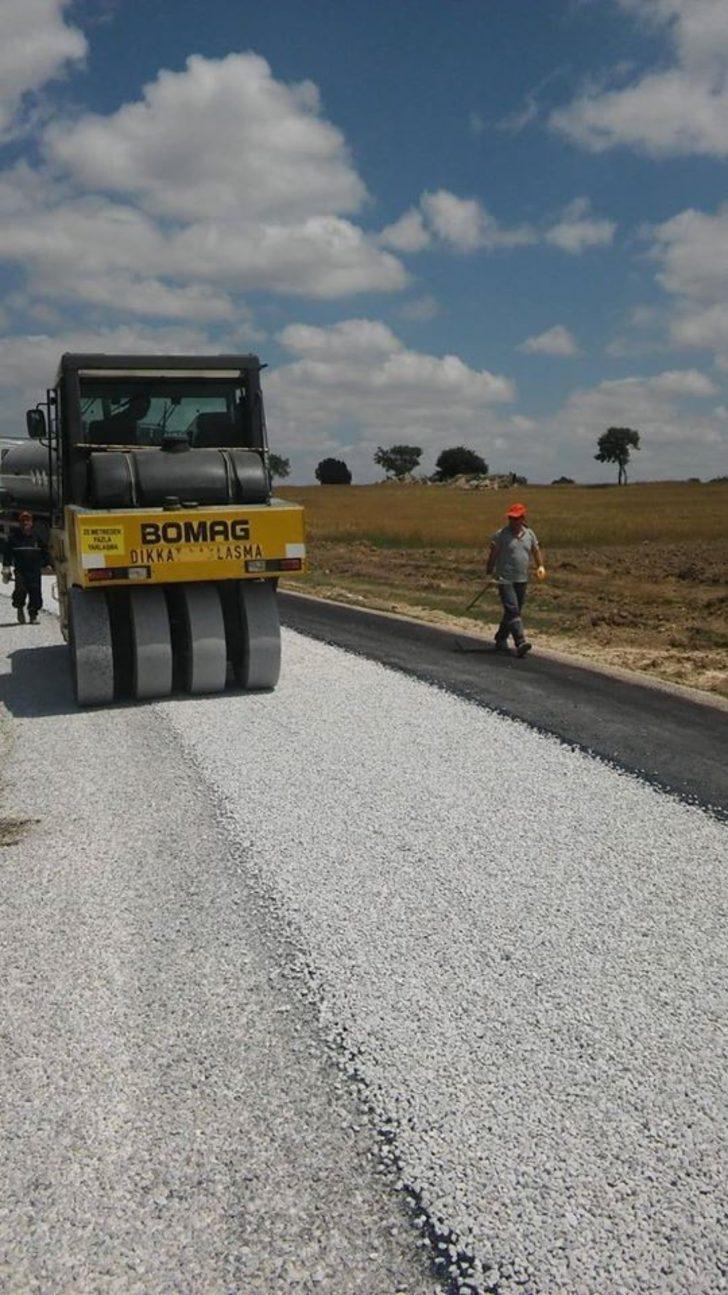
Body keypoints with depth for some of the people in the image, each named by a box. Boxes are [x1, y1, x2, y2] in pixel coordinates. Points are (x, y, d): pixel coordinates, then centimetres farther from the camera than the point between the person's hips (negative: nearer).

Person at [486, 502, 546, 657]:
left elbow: (536, 551, 16)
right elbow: (492, 556, -5)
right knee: (512, 610, -15)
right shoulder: (501, 535, -6)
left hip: (522, 580, 6)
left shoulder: (529, 534, 9)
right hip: (505, 579, -6)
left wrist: (540, 566, 0)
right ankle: (520, 643, -23)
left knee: (513, 612, 12)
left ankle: (501, 640, 27)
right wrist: (490, 574, -8)